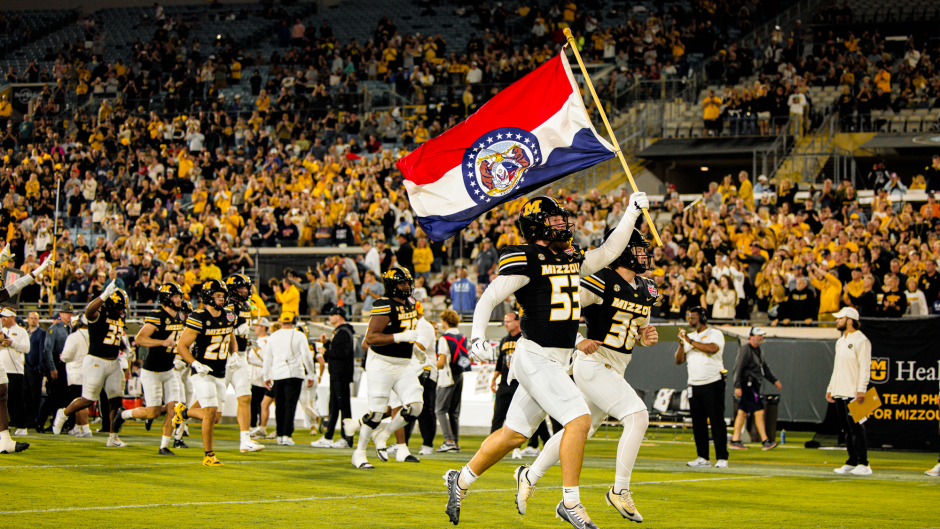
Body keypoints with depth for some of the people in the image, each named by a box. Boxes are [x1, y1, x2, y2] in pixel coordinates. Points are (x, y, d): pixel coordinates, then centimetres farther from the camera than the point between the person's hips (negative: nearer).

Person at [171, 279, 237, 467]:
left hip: (220, 373, 7)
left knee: (213, 415, 9)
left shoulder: (228, 317, 7)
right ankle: (209, 456, -2)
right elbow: (181, 346, -12)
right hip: (203, 373, -7)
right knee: (211, 412, -13)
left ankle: (183, 412, 37)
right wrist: (196, 364, -22)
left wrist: (234, 356, 5)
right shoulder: (198, 319, -14)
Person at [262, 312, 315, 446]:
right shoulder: (299, 336, -1)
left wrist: (266, 377, 21)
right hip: (294, 375, -3)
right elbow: (307, 356, -2)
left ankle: (279, 435, 15)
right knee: (290, 405, -6)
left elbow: (267, 358, 13)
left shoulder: (273, 337, 8)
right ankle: (287, 435, -16)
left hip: (277, 375, 3)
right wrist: (311, 375, 8)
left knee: (279, 406, 11)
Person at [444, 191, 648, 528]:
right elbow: (488, 298, -12)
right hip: (535, 358, -9)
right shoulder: (526, 260, -10)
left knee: (515, 433, 13)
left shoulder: (571, 259, 13)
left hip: (556, 361, 9)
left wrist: (632, 213, 19)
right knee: (579, 419, -17)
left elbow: (609, 251, 24)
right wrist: (477, 336, -26)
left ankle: (461, 480, 29)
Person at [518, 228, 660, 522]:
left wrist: (646, 337, 1)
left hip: (615, 370, 9)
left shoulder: (645, 291, 11)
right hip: (594, 364, -9)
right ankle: (620, 491, -11)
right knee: (638, 417, -19)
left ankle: (530, 476, 32)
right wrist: (578, 342, -21)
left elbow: (639, 331, 23)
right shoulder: (600, 283, -14)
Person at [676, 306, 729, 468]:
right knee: (698, 423, 6)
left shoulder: (714, 334, -1)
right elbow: (679, 360, 13)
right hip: (694, 386, 7)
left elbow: (712, 348, -22)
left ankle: (722, 458, -9)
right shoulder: (690, 337, 18)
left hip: (713, 384, -7)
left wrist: (690, 341, -16)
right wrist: (682, 344, -3)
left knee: (717, 421, -9)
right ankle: (702, 457, 12)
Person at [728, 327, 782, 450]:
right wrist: (737, 387, -22)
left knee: (742, 412, 9)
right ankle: (765, 441, -12)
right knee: (759, 411, -11)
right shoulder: (745, 350, -12)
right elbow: (738, 368, -17)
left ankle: (735, 440, 12)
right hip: (747, 384, -10)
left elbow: (765, 368, 27)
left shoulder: (759, 351, 18)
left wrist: (775, 380, 20)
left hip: (753, 386, 10)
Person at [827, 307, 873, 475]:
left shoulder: (860, 341, -8)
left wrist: (861, 390, -21)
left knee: (856, 428, -12)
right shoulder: (840, 342, 20)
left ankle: (863, 464, -12)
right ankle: (852, 463, 13)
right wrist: (830, 388, 21)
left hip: (853, 394, -9)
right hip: (839, 393, 9)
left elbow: (865, 367, -14)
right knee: (847, 430, 9)